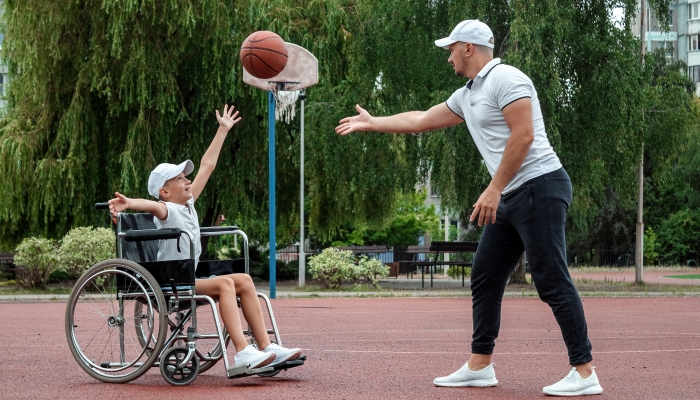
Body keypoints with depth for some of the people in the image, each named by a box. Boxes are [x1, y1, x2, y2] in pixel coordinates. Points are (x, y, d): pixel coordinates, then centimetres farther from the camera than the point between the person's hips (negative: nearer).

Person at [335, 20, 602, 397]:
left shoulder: (505, 79, -10)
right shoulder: (467, 96, 19)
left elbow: (523, 135, -19)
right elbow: (420, 120, 32)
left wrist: (494, 189, -19)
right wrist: (371, 122, 37)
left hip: (539, 186, -10)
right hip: (511, 198, 10)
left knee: (552, 282, -11)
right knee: (484, 279, 10)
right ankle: (479, 366, 16)